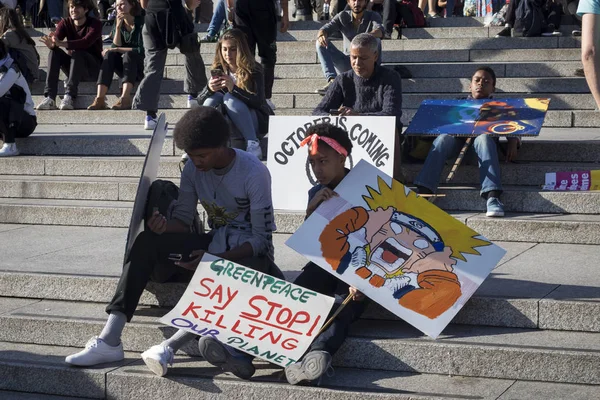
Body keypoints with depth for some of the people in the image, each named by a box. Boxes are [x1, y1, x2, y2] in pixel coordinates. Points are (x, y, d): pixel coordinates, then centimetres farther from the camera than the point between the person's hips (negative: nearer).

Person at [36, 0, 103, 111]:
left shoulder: (95, 24, -12)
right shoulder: (65, 23, 2)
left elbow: (86, 42, -31)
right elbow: (56, 37, -16)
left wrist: (61, 43, -44)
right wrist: (51, 43, -43)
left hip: (93, 67, -4)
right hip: (74, 66, 4)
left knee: (77, 53, -31)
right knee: (54, 52, -20)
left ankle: (69, 97, -40)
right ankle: (49, 98, -32)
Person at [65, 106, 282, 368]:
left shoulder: (254, 173, -19)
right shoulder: (193, 170, -2)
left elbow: (262, 240, -19)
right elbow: (183, 219, 3)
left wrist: (216, 259, -31)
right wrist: (164, 226, -22)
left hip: (248, 254, -5)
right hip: (214, 245, 6)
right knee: (147, 242, -15)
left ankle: (171, 346, -44)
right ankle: (109, 340, -25)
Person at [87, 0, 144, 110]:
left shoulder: (141, 23, -7)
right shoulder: (118, 25, 8)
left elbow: (142, 50, -16)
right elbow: (115, 47, -4)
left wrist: (116, 50, -17)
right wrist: (118, 28, -14)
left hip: (140, 67, -4)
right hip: (126, 69, 4)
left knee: (128, 55, -32)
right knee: (109, 55, -23)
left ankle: (125, 98, -50)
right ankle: (100, 99, -40)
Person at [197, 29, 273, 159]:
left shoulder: (253, 69, -12)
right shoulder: (219, 70, 0)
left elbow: (258, 101, -25)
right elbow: (200, 101, -3)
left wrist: (233, 88, -39)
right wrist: (209, 89, -27)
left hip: (257, 122, -4)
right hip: (230, 124, 4)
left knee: (229, 98, -30)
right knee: (215, 96, -21)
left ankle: (253, 146, -37)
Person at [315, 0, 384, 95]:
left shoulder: (373, 16, -4)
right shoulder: (342, 16, 3)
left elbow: (380, 31, -25)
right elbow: (326, 28, -11)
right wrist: (321, 35, -38)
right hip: (347, 64, 3)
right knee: (321, 43, -15)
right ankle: (332, 81, -32)